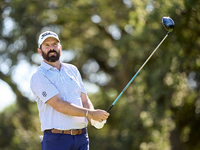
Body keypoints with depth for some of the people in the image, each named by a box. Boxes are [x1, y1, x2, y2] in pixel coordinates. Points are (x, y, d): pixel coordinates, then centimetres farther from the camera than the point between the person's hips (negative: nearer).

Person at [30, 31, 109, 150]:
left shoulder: (72, 70, 17)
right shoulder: (39, 77, -4)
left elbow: (85, 100, 14)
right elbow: (58, 105, -14)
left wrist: (94, 119, -6)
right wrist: (89, 113, -18)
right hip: (56, 139, -5)